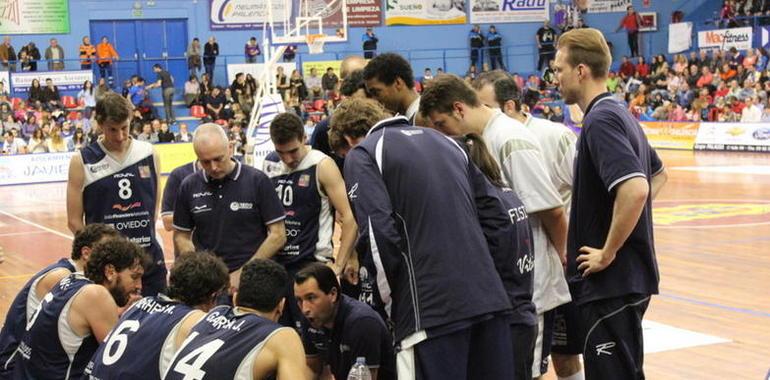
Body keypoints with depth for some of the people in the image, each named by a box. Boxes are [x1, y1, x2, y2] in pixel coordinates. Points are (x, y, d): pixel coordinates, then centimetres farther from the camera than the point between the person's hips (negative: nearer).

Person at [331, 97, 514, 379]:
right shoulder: (442, 140, 22)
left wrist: (393, 300, 3)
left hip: (432, 306, -6)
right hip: (489, 294, 6)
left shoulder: (362, 155, 3)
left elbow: (380, 233, -9)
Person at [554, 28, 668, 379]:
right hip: (631, 276, 10)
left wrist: (608, 253, -21)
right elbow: (658, 174, 27)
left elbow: (635, 189, -30)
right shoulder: (621, 114, 13)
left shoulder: (600, 120, -17)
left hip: (610, 283, -10)